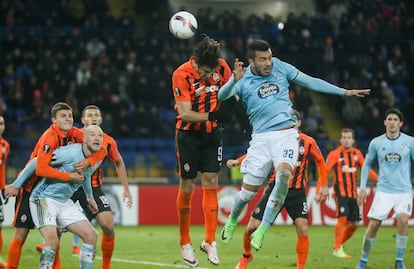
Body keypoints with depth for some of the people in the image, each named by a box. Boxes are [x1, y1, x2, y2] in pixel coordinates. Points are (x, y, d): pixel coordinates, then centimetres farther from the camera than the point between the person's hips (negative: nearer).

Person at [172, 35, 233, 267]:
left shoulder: (222, 67, -9)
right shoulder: (181, 75, -21)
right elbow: (184, 113, -25)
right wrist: (212, 115, -35)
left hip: (212, 134, 3)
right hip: (188, 135, -3)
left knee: (211, 184, -2)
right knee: (187, 188, 2)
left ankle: (210, 241, 3)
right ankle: (185, 243, 14)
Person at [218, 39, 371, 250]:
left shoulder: (280, 67, 5)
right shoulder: (243, 79, -3)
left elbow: (310, 82, 14)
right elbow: (222, 96, -22)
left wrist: (344, 92, 15)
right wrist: (235, 80, -43)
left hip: (286, 133, 1)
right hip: (261, 137, -1)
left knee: (283, 175, -28)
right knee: (248, 192, 0)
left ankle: (262, 230, -19)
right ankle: (232, 220, 34)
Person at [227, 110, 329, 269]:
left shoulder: (308, 142, -3)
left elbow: (320, 161, 11)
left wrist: (324, 186, 8)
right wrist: (237, 161, -12)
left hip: (297, 191, -1)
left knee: (302, 229, -18)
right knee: (252, 226, -3)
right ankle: (246, 255, 26)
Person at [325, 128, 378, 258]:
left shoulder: (357, 153, 8)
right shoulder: (335, 154, -6)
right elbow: (325, 172, -9)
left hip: (353, 193, 6)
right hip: (341, 192, -6)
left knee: (354, 223, 5)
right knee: (342, 218, -19)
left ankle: (339, 244, 24)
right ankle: (337, 249, -10)